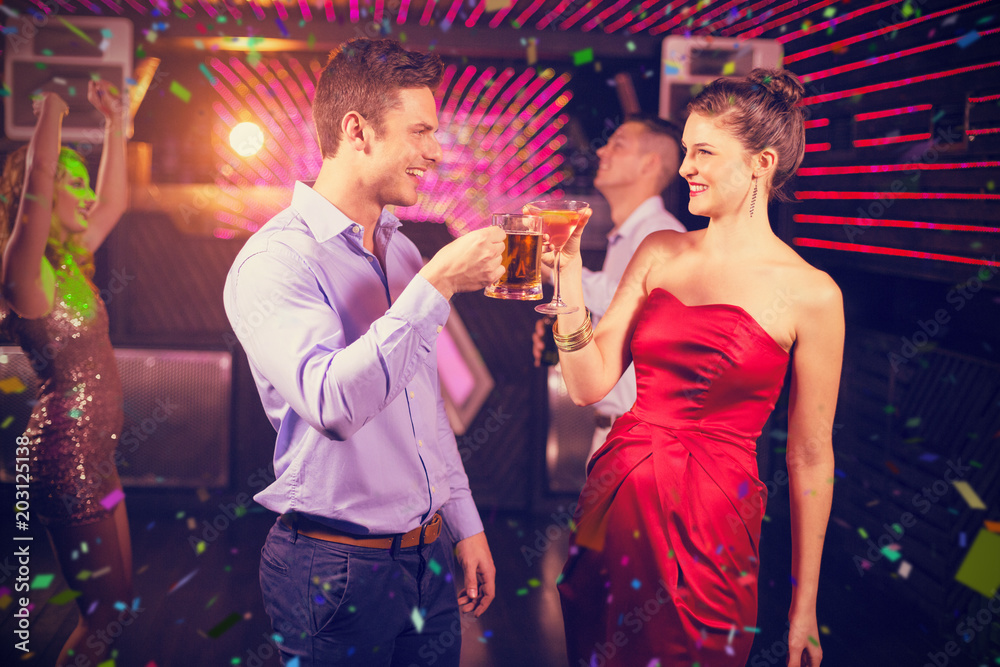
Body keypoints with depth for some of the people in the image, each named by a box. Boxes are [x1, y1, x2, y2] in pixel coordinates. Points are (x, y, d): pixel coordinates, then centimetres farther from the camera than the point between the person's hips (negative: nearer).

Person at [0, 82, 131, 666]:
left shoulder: (68, 263, 9)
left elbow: (115, 201, 22)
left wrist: (116, 124, 17)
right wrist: (52, 108, -18)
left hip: (93, 451, 9)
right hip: (65, 450, -9)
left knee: (116, 599, 17)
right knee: (103, 608, 1)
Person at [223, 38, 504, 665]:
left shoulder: (402, 252, 9)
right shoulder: (273, 261, -16)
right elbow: (332, 403, -32)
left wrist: (467, 525, 15)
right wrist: (437, 284, -29)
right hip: (337, 566, -7)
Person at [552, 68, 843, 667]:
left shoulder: (811, 295, -8)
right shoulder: (659, 253, 4)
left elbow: (810, 458, -4)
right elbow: (589, 384, -1)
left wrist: (804, 605, 0)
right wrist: (569, 270, -10)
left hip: (713, 526, -4)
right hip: (616, 497, 5)